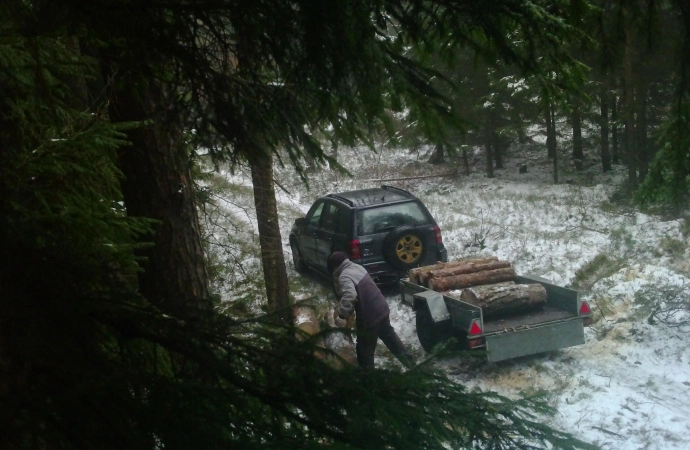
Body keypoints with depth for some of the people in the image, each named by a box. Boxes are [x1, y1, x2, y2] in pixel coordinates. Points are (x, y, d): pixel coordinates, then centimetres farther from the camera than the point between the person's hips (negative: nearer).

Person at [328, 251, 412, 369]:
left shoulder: (344, 277, -21)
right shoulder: (357, 267, 7)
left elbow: (349, 296, -40)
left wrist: (342, 315, -34)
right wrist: (340, 306, 17)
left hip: (369, 316, -9)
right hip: (382, 307, 9)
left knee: (364, 350, 10)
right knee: (389, 335, 30)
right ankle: (408, 361, 41)